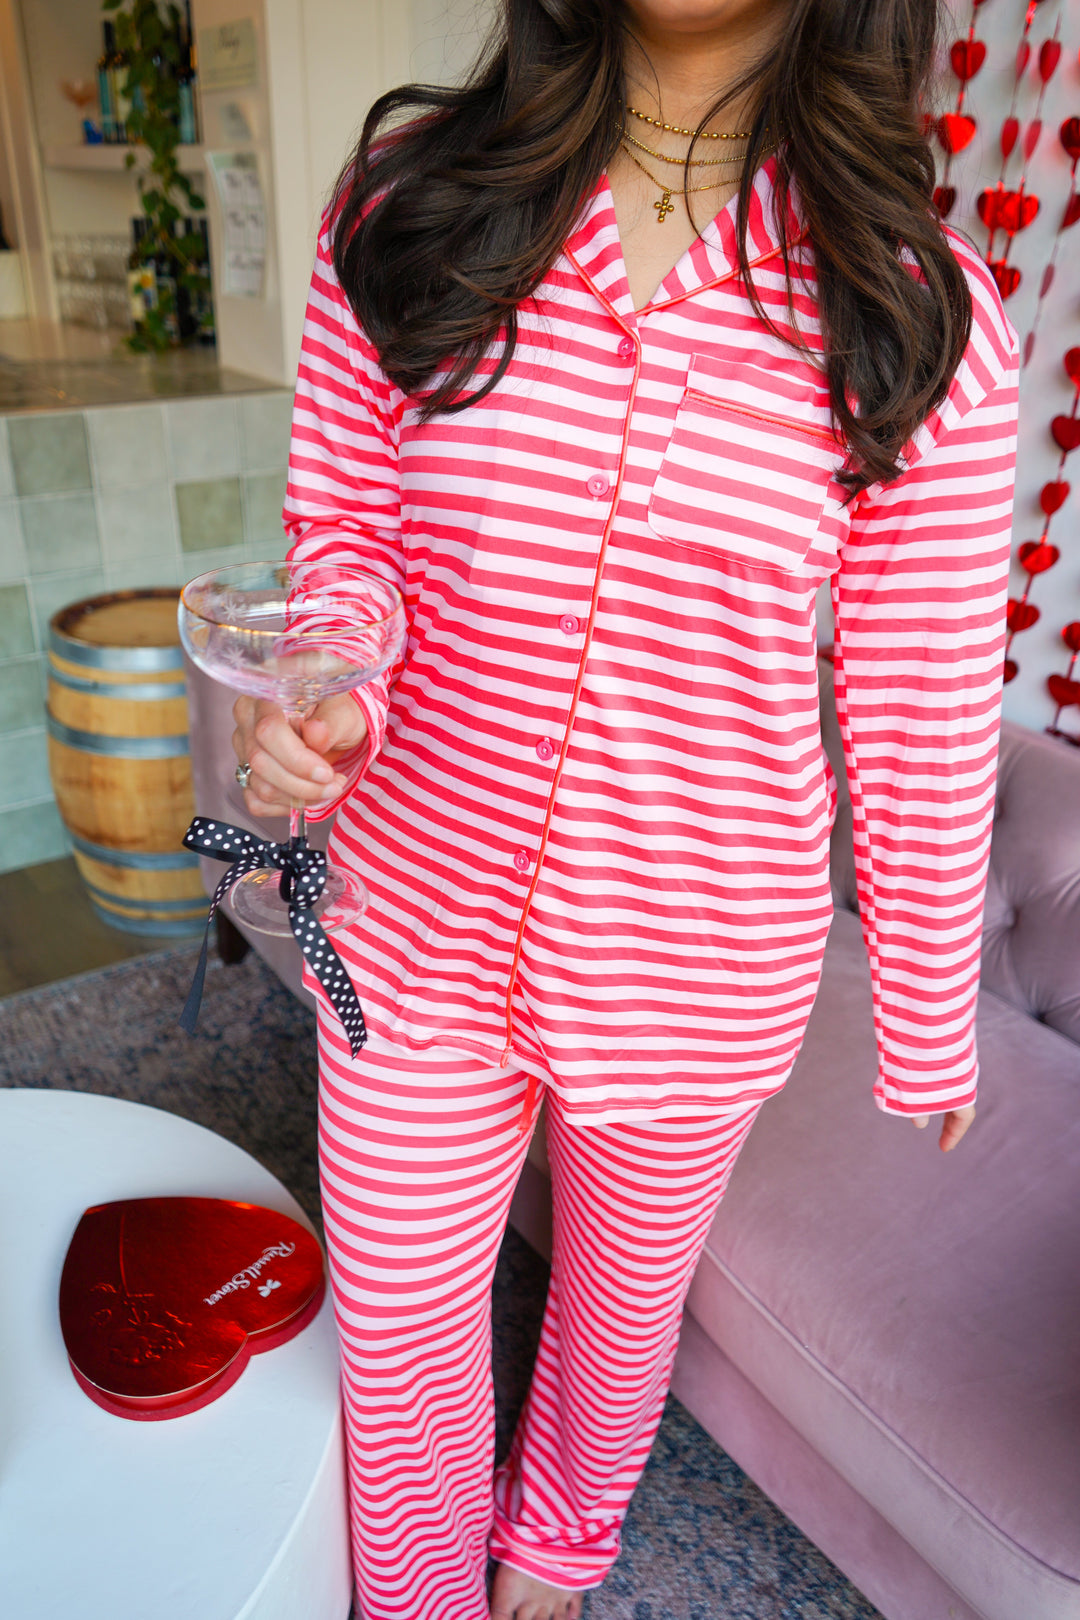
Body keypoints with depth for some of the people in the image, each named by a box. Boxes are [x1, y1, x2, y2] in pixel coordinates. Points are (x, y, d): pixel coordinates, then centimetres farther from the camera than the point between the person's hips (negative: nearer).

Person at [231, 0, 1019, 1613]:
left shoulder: (918, 313, -10)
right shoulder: (406, 199, -5)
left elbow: (926, 710, -5)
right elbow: (345, 540, 2)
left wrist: (930, 1022, 4)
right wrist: (318, 710, -20)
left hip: (696, 979, 0)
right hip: (421, 932, 1)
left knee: (623, 1299, 27)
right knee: (400, 1339, 21)